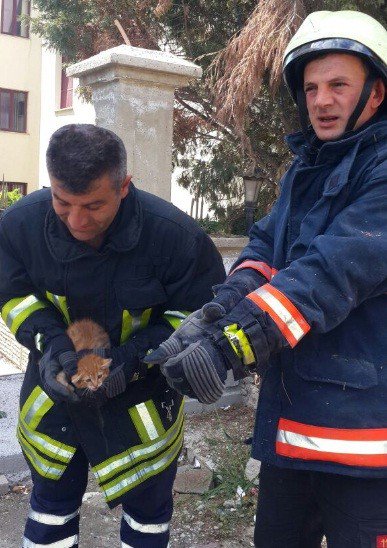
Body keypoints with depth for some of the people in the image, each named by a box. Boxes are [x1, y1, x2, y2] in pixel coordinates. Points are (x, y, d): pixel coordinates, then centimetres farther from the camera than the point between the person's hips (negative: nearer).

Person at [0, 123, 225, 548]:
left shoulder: (175, 235, -27)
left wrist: (134, 357, -28)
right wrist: (49, 342, -24)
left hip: (142, 396, -2)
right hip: (55, 386, 2)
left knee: (146, 511, 18)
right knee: (52, 502, 22)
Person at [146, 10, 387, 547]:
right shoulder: (305, 169, 14)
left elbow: (334, 270, -26)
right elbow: (266, 246, 3)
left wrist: (230, 345, -32)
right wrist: (221, 308, -17)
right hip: (289, 420, 8)